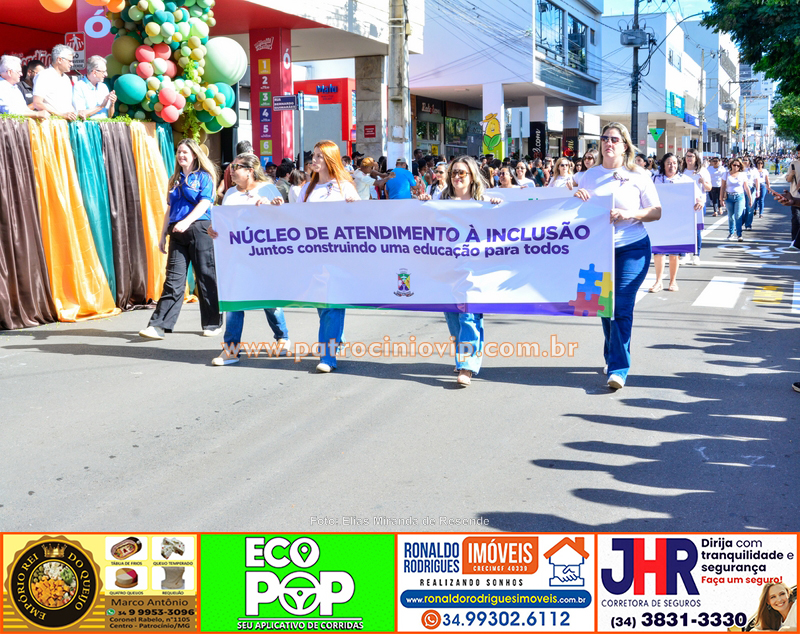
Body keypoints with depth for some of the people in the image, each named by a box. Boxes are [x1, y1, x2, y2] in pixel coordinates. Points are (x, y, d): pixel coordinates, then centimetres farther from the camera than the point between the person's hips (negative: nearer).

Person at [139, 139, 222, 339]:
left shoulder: (204, 177, 2)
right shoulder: (175, 180, 20)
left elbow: (204, 204, -11)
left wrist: (186, 222, -25)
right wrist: (163, 235, 16)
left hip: (200, 229, -5)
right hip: (177, 233, 5)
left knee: (206, 277, 1)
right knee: (173, 278, -2)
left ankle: (213, 324, 13)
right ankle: (159, 325, -8)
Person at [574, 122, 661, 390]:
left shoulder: (639, 176, 1)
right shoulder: (590, 176, 10)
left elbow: (657, 212, 0)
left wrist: (629, 214, -17)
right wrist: (578, 199, -5)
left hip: (632, 249, -4)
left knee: (622, 307, -12)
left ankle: (618, 369, -12)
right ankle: (612, 357, 30)